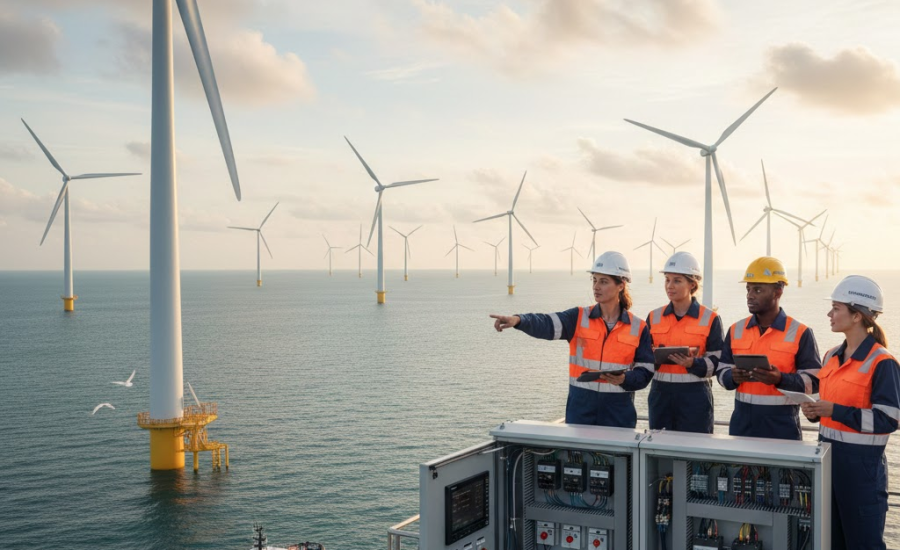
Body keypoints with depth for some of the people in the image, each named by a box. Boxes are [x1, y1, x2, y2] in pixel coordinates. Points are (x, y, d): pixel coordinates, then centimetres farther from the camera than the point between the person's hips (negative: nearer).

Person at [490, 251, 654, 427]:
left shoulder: (638, 328, 1)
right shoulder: (579, 318, -1)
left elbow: (646, 370, 3)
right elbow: (547, 324, -19)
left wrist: (624, 379, -19)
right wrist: (518, 320, -38)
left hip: (618, 412, 0)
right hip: (580, 407, 0)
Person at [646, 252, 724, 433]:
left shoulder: (710, 319, 0)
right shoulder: (654, 317, 9)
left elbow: (717, 362, -5)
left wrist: (693, 363, -23)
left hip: (695, 395, -3)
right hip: (660, 393, 3)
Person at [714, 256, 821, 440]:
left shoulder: (800, 333, -3)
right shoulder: (736, 330, 9)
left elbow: (813, 382, -6)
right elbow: (722, 371, 11)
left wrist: (781, 379, -23)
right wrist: (733, 377, -11)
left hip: (782, 424, -3)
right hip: (742, 421, 3)